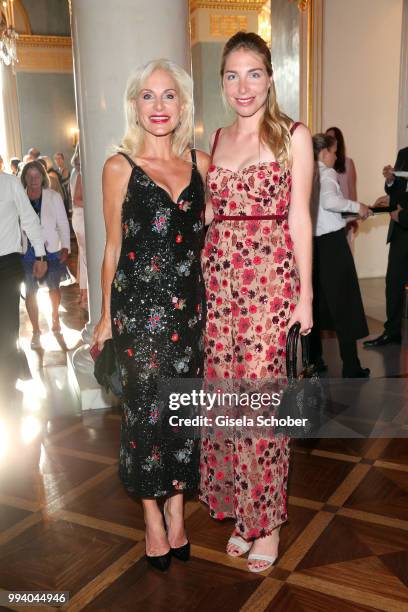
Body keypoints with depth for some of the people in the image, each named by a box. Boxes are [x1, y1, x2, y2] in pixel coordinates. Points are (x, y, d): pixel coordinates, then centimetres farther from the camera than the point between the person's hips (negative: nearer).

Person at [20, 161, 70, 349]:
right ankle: (36, 331, 11)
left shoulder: (54, 197, -2)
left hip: (51, 250, 1)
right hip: (27, 252, 0)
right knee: (30, 291, 1)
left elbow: (63, 223, -1)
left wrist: (65, 247, -9)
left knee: (53, 287, 16)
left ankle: (55, 316, 42)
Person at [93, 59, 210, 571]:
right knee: (145, 409, 6)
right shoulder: (120, 167, -3)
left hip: (189, 304, 4)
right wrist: (106, 316, 3)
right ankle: (153, 520, 26)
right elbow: (113, 247, 1)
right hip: (138, 307, -3)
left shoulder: (200, 163, 6)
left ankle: (177, 512, 30)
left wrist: (211, 302, 8)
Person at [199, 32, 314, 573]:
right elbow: (210, 217, 15)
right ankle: (240, 511, 24)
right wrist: (200, 281, 9)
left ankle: (266, 522, 15)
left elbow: (299, 217, -2)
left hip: (270, 278, -4)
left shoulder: (293, 136, 1)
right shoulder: (215, 141, 14)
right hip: (219, 278, 5)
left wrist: (305, 292, -6)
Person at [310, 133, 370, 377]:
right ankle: (351, 367, 2)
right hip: (332, 241, -7)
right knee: (344, 302, -1)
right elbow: (329, 201, -27)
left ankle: (314, 359, 19)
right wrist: (357, 206, -14)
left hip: (313, 241, 7)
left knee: (316, 302, 14)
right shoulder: (327, 173, -8)